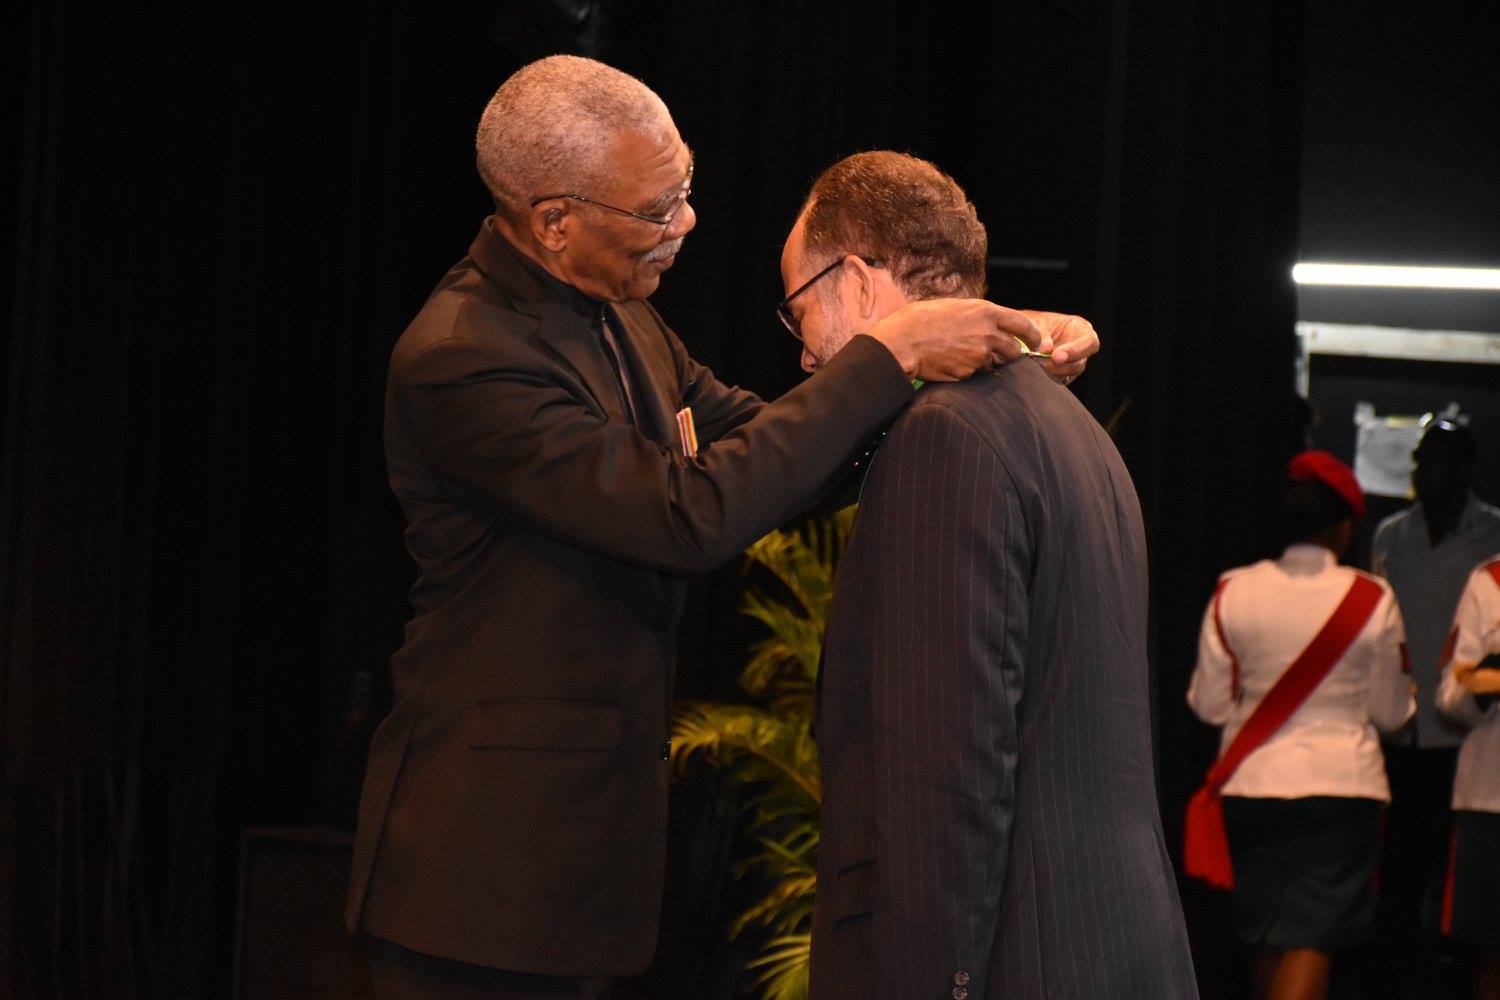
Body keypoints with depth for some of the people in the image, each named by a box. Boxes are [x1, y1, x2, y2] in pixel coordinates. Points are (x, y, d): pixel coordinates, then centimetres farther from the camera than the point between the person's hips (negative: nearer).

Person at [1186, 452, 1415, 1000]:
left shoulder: (1233, 593, -2)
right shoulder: (1372, 599, -6)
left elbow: (1209, 704, 2)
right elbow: (1391, 712, 0)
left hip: (1251, 782, 3)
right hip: (1341, 781, -3)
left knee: (1266, 938, 15)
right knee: (1313, 936, -6)